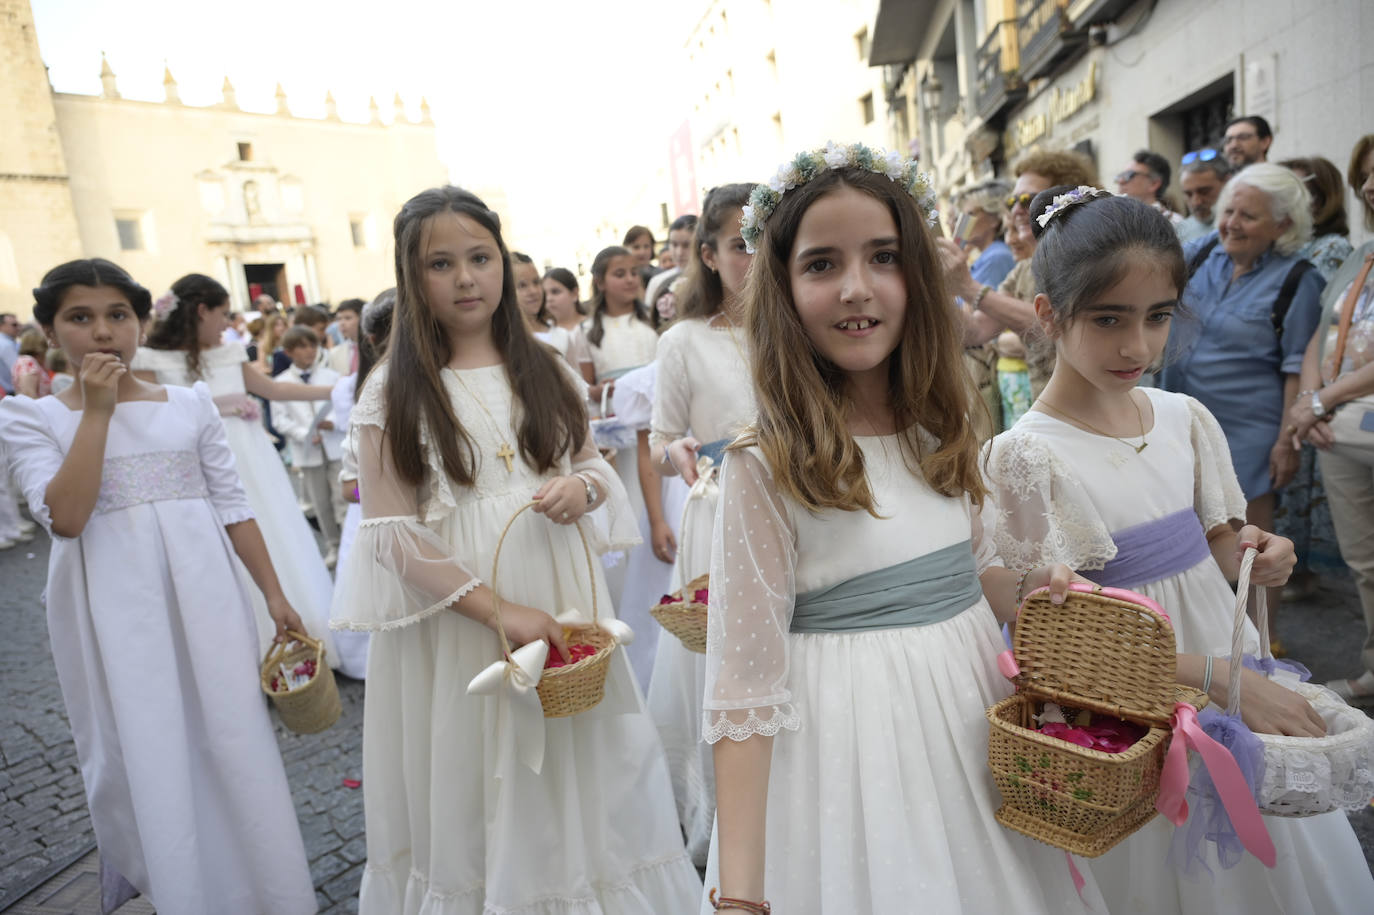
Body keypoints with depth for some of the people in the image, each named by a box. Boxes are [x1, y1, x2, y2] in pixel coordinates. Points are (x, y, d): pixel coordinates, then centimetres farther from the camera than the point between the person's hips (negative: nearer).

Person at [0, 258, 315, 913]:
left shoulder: (191, 405, 3)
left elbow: (233, 508, 5)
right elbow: (65, 518, -15)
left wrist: (275, 596, 3)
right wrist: (97, 410, -15)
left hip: (204, 601, 1)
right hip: (115, 613, -1)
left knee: (232, 741, 8)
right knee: (141, 753, 9)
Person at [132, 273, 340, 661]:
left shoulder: (230, 354, 10)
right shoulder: (151, 360, -4)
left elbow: (274, 389, 21)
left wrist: (335, 390, 22)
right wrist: (212, 405, -14)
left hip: (250, 466, 5)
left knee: (273, 552, 9)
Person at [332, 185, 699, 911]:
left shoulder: (546, 372, 6)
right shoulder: (392, 391, -4)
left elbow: (591, 464, 14)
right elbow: (391, 532, -9)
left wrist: (583, 486, -12)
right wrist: (498, 610, -17)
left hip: (559, 594, 3)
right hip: (454, 614, -2)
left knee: (571, 776, 13)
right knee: (477, 787, 10)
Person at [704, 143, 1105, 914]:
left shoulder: (943, 431, 0)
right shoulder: (764, 467, -19)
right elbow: (746, 688, -19)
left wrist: (1032, 592, -6)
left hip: (976, 714, 6)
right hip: (848, 742, -6)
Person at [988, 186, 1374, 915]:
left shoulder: (1184, 417, -1)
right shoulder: (1028, 455, -20)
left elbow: (1212, 548, 9)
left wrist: (1250, 556, -14)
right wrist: (1218, 677, -25)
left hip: (1224, 651, 6)